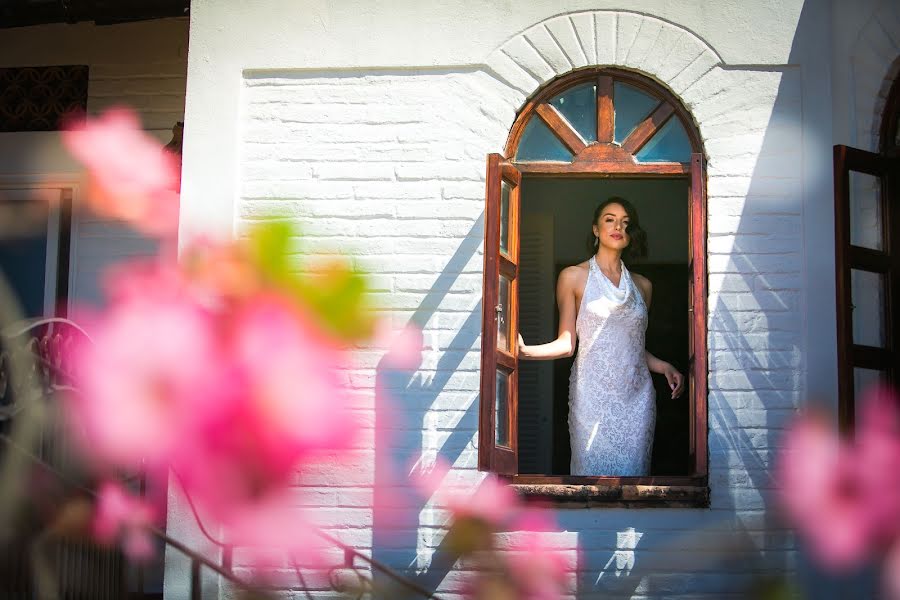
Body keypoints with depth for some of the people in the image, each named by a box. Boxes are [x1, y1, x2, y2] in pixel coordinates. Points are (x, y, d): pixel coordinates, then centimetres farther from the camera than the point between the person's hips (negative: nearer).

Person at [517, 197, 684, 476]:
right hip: (593, 393, -3)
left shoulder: (642, 285, 14)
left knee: (632, 468, 0)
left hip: (636, 395, 3)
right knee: (593, 467, -4)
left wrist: (663, 367, 4)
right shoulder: (574, 276, 3)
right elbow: (567, 343, -2)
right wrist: (525, 351, -17)